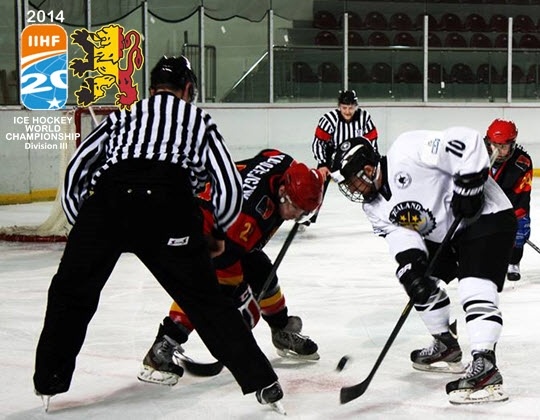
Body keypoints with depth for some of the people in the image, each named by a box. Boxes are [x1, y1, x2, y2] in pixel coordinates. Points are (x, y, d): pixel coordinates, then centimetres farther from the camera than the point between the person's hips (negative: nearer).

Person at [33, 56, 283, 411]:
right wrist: (219, 233, 35)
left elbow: (76, 171, 27)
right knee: (207, 302, 9)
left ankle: (49, 382, 22)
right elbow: (230, 188, 20)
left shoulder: (122, 116, 32)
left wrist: (83, 227, 36)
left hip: (106, 202, 1)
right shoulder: (200, 121, 28)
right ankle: (262, 382, 7)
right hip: (169, 211, -1)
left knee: (71, 292, 20)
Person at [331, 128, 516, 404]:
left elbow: (467, 141, -29)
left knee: (475, 288, -23)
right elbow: (399, 234, -9)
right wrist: (410, 265, -27)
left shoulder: (407, 152, -26)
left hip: (486, 215, -10)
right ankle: (446, 346, 26)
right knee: (420, 282, 11)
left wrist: (468, 187, -29)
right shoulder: (375, 206, 2)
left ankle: (485, 369, -30)